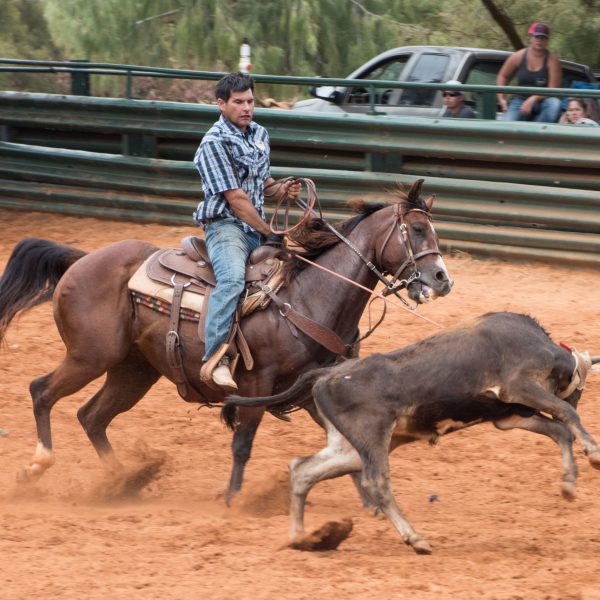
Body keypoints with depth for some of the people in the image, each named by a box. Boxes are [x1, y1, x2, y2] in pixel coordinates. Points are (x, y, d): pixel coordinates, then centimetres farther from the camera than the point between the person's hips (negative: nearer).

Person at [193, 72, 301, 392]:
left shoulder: (259, 134, 14)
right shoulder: (215, 143, -12)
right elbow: (236, 198, -15)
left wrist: (282, 189, 2)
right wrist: (268, 233, -12)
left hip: (257, 228, 9)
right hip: (225, 225, -9)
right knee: (232, 278, -35)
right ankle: (217, 358, -44)